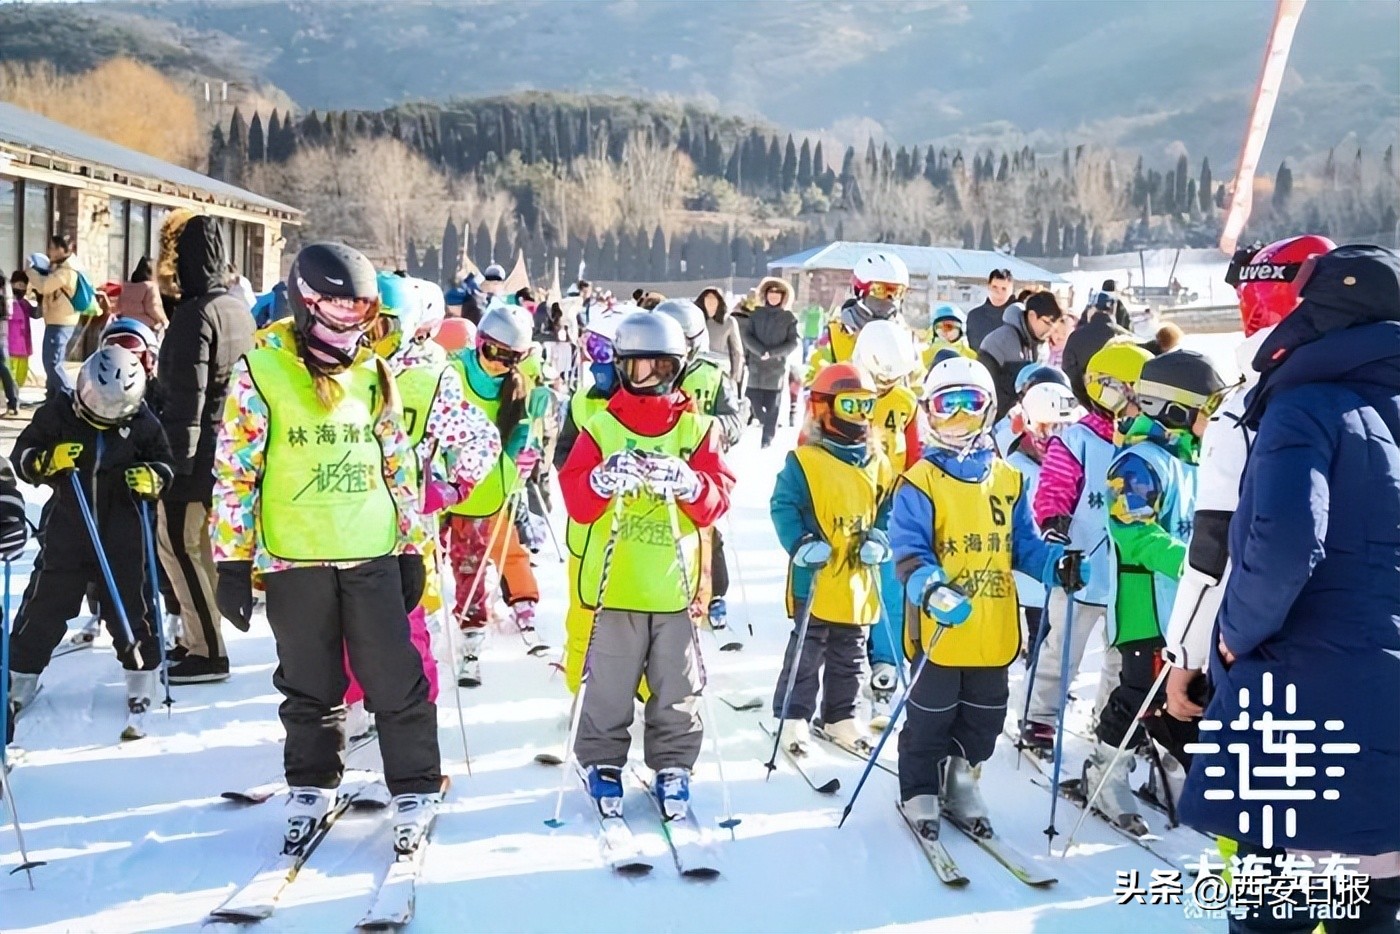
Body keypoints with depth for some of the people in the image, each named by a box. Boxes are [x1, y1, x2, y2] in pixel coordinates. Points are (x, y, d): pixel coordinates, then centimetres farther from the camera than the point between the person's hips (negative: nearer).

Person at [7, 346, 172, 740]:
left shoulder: (143, 423, -4)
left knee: (131, 613, 2)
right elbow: (22, 457, 0)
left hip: (123, 538, 0)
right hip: (65, 534, 0)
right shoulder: (57, 414, -5)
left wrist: (152, 477, -15)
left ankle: (140, 697, 12)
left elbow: (164, 463, 7)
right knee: (43, 611, 6)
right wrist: (49, 461, -21)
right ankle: (18, 688, 20)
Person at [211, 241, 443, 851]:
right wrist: (232, 561, -6)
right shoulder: (260, 372, -5)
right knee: (310, 686, 12)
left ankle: (416, 789, 15)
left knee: (395, 679, 3)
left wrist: (411, 547, 11)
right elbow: (234, 472, -4)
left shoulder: (374, 374, 7)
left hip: (372, 553, 2)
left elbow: (399, 467, 13)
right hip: (293, 557, -2)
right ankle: (311, 787, 29)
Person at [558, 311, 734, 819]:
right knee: (609, 687, 6)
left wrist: (686, 482, -22)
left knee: (677, 689, 8)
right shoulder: (601, 427, 4)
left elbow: (718, 497, -2)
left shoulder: (698, 428, 6)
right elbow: (576, 499, -5)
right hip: (614, 584, -1)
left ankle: (673, 768, 23)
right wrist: (606, 478, -24)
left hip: (675, 585, 1)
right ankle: (603, 766, 22)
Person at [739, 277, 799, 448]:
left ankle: (768, 437, 5)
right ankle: (766, 422, 28)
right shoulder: (756, 314, 8)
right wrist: (761, 351, -15)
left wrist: (772, 353, -15)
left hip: (776, 368, -2)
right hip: (756, 366, 2)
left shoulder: (788, 317, 2)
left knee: (772, 406, -3)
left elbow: (792, 343, -2)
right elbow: (747, 336, 0)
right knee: (755, 402, 1)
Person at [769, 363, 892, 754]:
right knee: (806, 652, 3)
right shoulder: (804, 461, -10)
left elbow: (887, 509, 15)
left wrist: (880, 540, -2)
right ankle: (792, 718, 14)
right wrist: (801, 545, -21)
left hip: (859, 582, 6)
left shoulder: (877, 464, 7)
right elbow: (783, 507, -11)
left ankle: (840, 717, 28)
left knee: (850, 656, 16)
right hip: (816, 579, -5)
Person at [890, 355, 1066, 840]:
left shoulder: (1008, 480, 7)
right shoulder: (920, 482, -8)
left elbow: (1022, 545, 10)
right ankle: (919, 792, 24)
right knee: (930, 719, 7)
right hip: (939, 628, -5)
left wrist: (1056, 563, -9)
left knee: (982, 720, 16)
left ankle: (961, 785, 35)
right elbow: (908, 551, -14)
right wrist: (932, 588, -32)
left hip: (994, 631, 5)